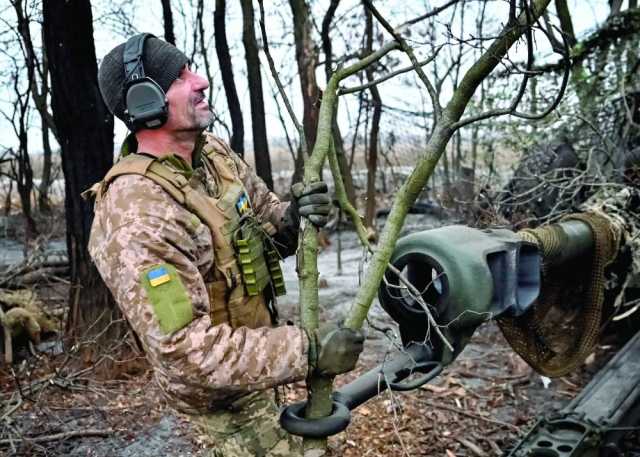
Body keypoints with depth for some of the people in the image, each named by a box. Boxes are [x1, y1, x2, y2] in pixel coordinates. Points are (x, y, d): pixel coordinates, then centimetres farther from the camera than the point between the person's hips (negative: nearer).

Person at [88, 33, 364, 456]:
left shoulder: (213, 152, -7)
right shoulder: (136, 217, -34)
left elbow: (264, 214, 4)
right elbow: (186, 349, -36)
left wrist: (292, 219, -20)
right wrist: (308, 352, -35)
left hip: (250, 353, 8)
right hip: (217, 385, -8)